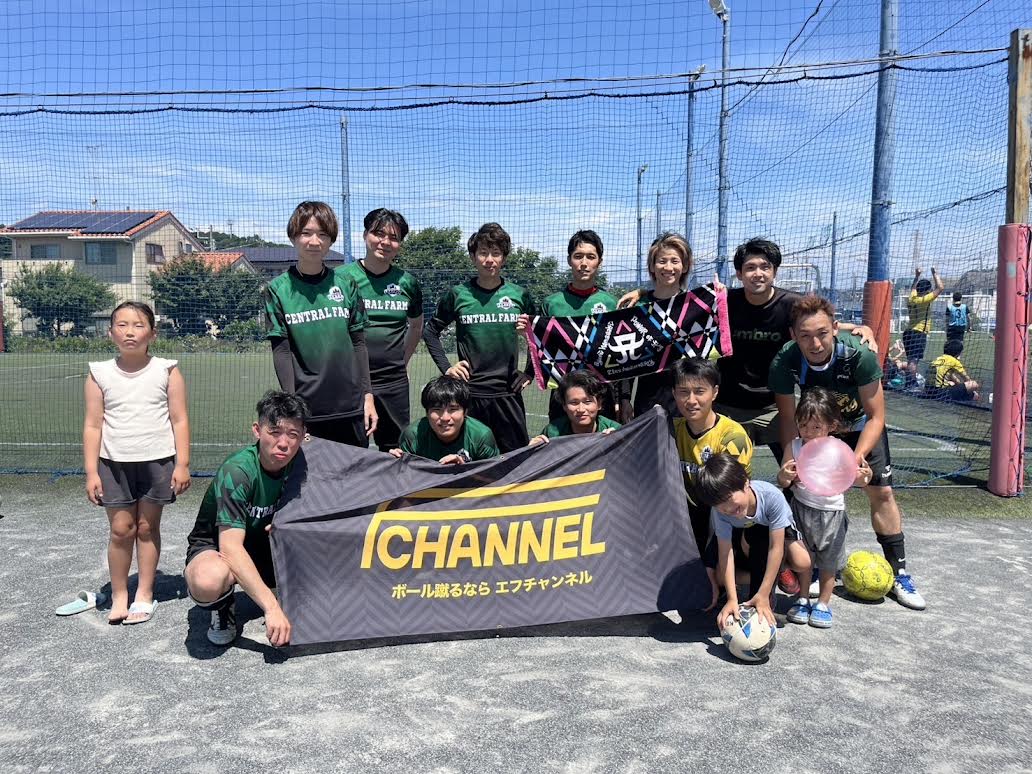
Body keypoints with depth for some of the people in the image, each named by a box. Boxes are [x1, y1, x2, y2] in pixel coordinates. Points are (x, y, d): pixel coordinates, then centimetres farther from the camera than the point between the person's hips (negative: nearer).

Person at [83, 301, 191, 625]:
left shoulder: (166, 371, -3)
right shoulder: (100, 374, 1)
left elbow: (180, 420, -2)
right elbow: (93, 424, 2)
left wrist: (182, 464, -7)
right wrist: (91, 472, -2)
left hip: (157, 461, -1)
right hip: (114, 463, 1)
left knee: (147, 528, 8)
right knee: (120, 530, 4)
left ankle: (145, 594, 20)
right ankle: (119, 595, 19)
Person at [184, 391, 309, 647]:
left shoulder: (298, 462, -12)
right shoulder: (236, 471, -29)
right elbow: (230, 547, -37)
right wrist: (271, 607, -43)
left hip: (263, 545, 5)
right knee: (209, 581, -39)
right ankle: (223, 610, -4)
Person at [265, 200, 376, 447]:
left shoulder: (345, 284, 5)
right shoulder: (278, 290, -2)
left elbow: (358, 343, 8)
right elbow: (281, 351, -3)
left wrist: (367, 396, 5)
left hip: (351, 407, 3)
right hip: (306, 407, -2)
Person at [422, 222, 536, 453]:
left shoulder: (519, 295, 3)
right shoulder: (458, 294, 1)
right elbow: (431, 331, 12)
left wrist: (531, 372, 8)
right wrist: (446, 367, 3)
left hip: (508, 393, 1)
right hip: (469, 392, -1)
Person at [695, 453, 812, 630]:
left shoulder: (772, 496, -42)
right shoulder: (720, 510, -35)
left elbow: (775, 547, -37)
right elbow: (725, 552, -31)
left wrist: (763, 595, -37)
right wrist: (732, 599, -38)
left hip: (776, 529, -2)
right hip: (747, 532, 2)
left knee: (802, 563, -27)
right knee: (720, 572, -16)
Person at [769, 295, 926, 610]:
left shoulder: (859, 355, -36)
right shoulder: (784, 363, -32)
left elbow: (875, 417, -26)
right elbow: (788, 419, -20)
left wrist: (857, 457, -41)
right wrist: (790, 458, -37)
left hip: (861, 426, -1)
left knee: (882, 492, -2)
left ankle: (898, 574, 12)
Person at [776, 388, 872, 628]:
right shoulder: (794, 447, -9)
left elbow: (849, 479, -6)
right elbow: (784, 484, -5)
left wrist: (862, 478, -28)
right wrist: (783, 477, -28)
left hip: (831, 512, -1)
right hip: (801, 509, 1)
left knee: (828, 562, 12)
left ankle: (823, 603, 30)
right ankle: (802, 600, 29)